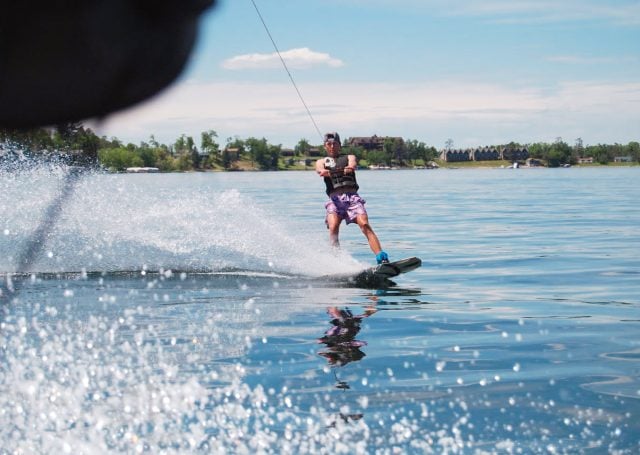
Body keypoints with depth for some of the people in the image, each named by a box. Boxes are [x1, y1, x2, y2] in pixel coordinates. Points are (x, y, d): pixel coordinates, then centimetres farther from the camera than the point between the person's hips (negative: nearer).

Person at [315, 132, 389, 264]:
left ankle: (382, 258, -32)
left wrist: (349, 168, -28)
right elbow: (320, 170, -2)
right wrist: (325, 172, -28)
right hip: (335, 199, 1)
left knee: (364, 225, -22)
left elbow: (353, 164, -2)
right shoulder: (321, 162, 23)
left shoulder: (349, 157, 23)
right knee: (333, 227, -26)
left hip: (352, 197, -1)